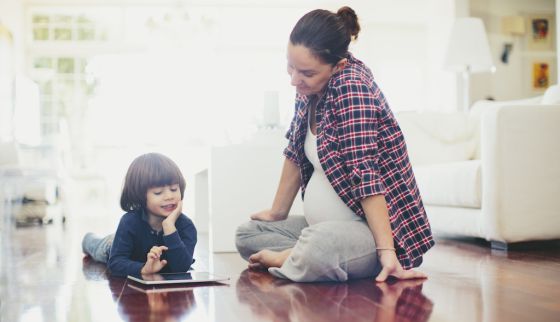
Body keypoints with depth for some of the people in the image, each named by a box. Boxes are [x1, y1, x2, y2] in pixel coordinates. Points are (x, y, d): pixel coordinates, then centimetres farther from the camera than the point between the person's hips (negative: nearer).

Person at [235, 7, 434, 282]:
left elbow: (365, 174, -27)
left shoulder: (350, 86, -21)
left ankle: (282, 259, -8)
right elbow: (296, 152, 12)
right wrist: (277, 213, 17)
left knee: (318, 247, -38)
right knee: (246, 235, 9)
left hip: (378, 227, -9)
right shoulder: (310, 86, 2)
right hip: (324, 226, 9)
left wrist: (386, 251, -29)